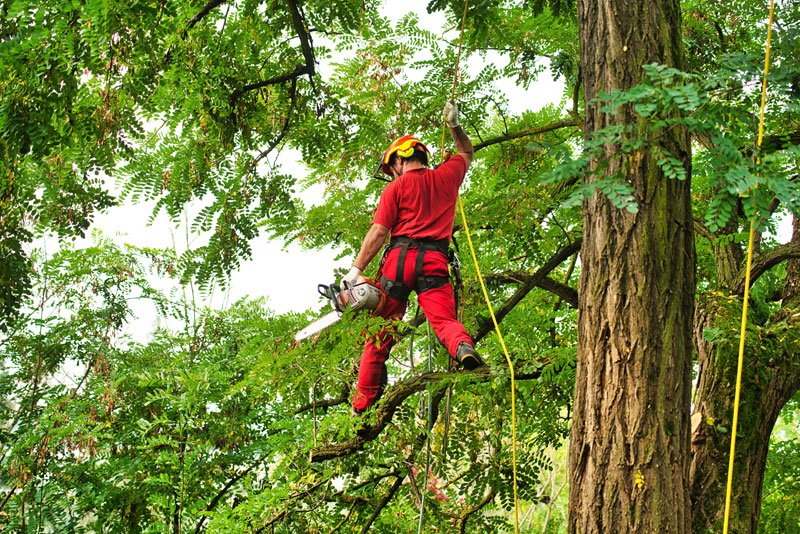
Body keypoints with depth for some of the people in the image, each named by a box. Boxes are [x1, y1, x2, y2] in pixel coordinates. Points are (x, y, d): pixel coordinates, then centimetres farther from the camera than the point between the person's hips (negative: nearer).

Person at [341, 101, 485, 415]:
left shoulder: (396, 188, 5)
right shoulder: (446, 176, 14)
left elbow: (378, 232, -3)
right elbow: (467, 153, 37)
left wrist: (356, 269, -3)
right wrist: (454, 125, 41)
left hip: (400, 258, -2)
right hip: (435, 261, 2)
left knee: (380, 332, 6)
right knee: (444, 318, -11)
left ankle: (363, 405, 9)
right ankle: (463, 348, -47)